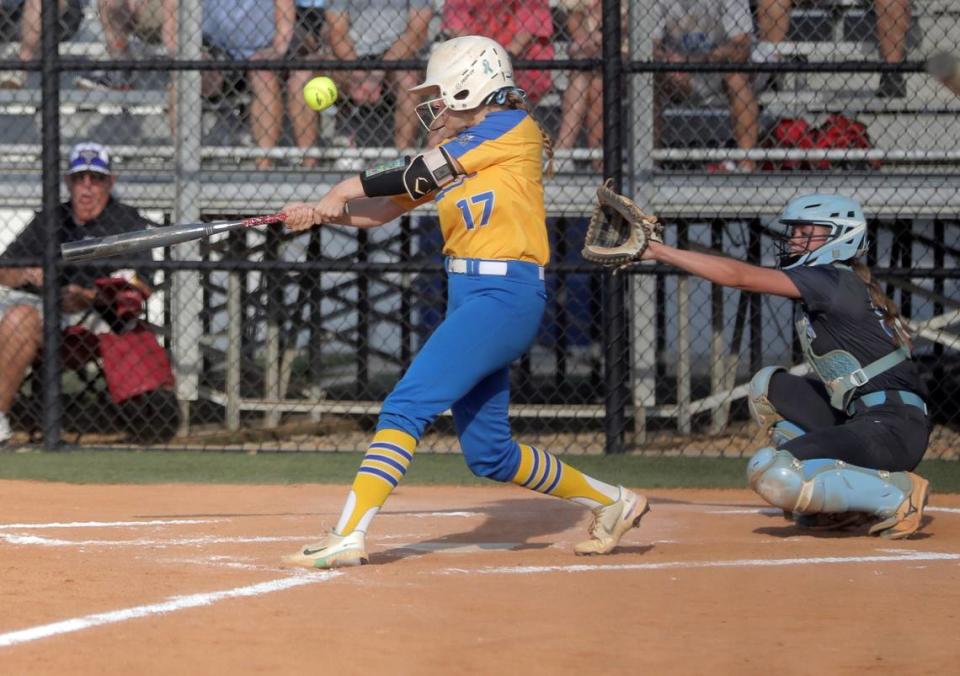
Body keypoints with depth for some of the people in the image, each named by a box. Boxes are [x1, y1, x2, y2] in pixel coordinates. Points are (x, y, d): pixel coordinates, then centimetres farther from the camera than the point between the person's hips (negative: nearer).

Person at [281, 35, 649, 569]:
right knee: (489, 454, 12)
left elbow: (419, 174, -9)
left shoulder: (515, 129, -6)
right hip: (469, 298, 9)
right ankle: (612, 502, 27)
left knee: (407, 406, -19)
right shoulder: (451, 154, 19)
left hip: (507, 295, -9)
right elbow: (383, 209, 12)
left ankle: (348, 537, -24)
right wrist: (324, 213, -6)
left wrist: (340, 194, 0)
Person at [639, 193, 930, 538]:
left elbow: (737, 275, -14)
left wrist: (656, 250, -11)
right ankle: (836, 496, 10)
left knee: (770, 473, -21)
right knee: (768, 385, 21)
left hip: (893, 428, -10)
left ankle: (898, 494, -11)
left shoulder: (832, 280, -10)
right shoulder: (838, 285, 18)